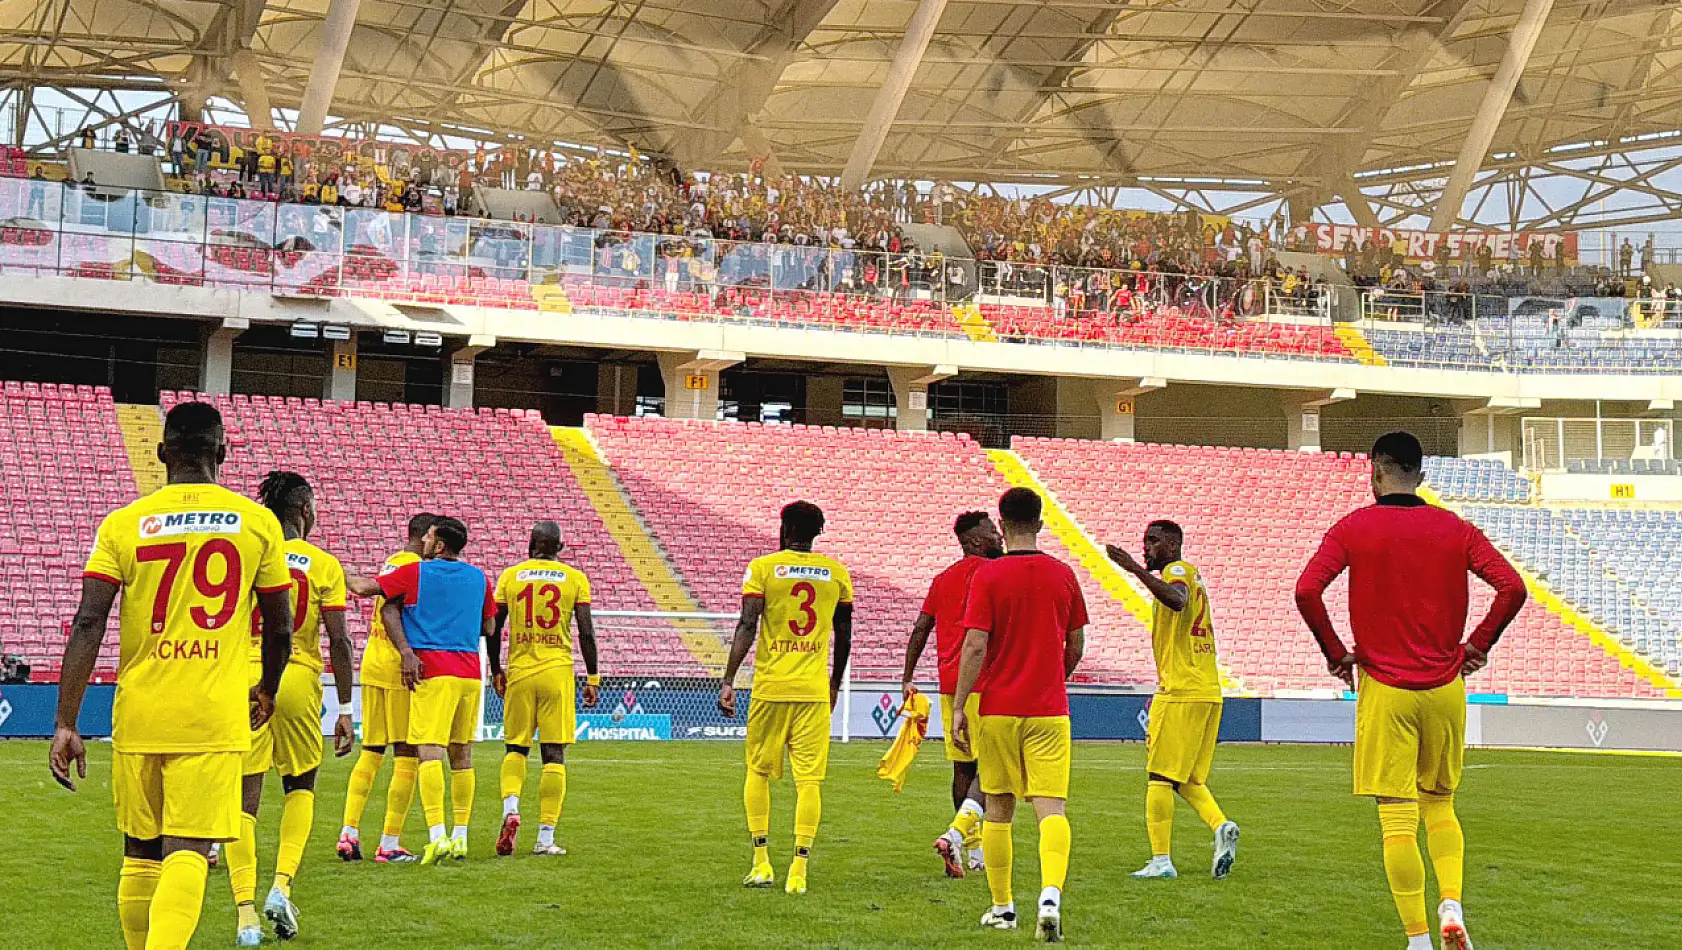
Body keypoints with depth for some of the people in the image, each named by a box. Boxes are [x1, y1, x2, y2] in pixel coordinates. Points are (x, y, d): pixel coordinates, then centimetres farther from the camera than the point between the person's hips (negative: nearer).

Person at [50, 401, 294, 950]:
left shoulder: (123, 524, 2)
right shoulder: (257, 523, 3)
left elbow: (88, 624, -5)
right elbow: (279, 627, 10)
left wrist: (66, 724, -3)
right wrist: (266, 693, 28)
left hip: (138, 714, 2)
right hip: (213, 718, -2)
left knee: (139, 853, 16)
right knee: (187, 853, -6)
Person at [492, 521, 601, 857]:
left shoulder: (510, 576, 5)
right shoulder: (575, 579, 2)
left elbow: (494, 629, 6)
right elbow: (586, 633, -1)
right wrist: (593, 678, 6)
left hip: (520, 670, 1)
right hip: (558, 671, -1)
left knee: (516, 748, 14)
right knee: (554, 754, 2)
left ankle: (510, 808, -11)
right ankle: (546, 837, 1)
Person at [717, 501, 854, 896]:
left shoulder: (762, 567, 0)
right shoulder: (837, 573, 7)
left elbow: (747, 626, -7)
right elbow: (844, 637, 12)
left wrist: (728, 680, -6)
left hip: (770, 687, -1)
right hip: (815, 691, 1)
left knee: (758, 771, 14)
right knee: (809, 779, 1)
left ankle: (761, 862, 12)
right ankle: (799, 869, -4)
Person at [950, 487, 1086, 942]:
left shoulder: (987, 575, -6)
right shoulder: (1063, 574, 4)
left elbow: (975, 646, -11)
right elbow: (1077, 645, 11)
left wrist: (958, 707, -7)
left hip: (998, 709, -1)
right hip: (1049, 710, 1)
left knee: (998, 809, 11)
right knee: (1051, 806, -5)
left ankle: (1002, 907, 19)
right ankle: (1051, 894, -26)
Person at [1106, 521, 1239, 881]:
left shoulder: (1177, 569, -7)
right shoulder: (1192, 576, 22)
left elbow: (1177, 600, -30)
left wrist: (1137, 570, -37)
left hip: (1181, 692, -9)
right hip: (1209, 692, 9)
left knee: (1160, 776, -4)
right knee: (1189, 781, 13)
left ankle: (1161, 861, -3)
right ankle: (1221, 827, -9)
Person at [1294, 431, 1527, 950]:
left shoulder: (1354, 528, -2)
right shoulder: (1455, 529, 4)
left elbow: (1306, 591, -14)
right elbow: (1512, 587, -6)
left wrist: (1336, 652, -1)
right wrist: (1477, 645, 6)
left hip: (1384, 689, -3)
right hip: (1444, 688, 3)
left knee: (1398, 820, 0)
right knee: (1439, 805, 19)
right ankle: (1452, 904, -1)